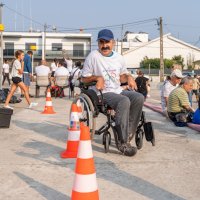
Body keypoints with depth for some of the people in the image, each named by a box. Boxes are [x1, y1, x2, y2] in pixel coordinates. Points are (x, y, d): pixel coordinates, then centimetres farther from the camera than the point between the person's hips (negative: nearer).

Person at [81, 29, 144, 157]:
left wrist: (129, 77, 5)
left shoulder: (119, 58, 15)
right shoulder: (93, 56, -1)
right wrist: (97, 77, -17)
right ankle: (123, 143, -33)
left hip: (118, 91, 6)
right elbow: (84, 78, 1)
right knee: (124, 101, -34)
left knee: (139, 98, -21)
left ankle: (128, 135, -18)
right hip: (102, 93, -6)